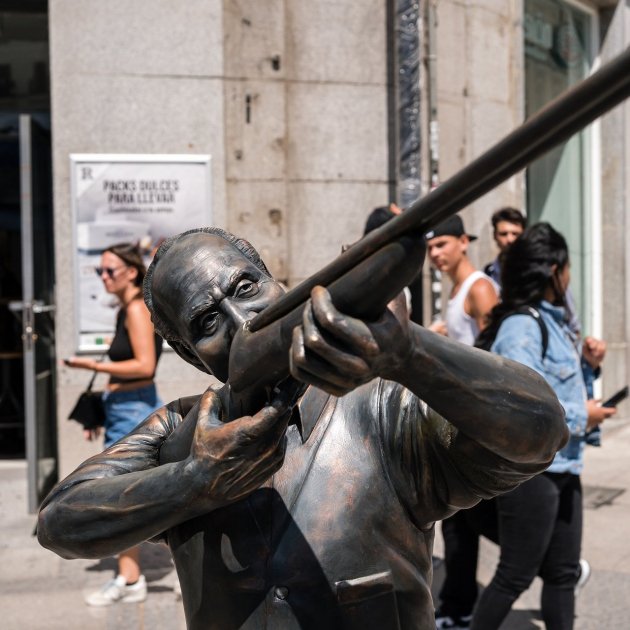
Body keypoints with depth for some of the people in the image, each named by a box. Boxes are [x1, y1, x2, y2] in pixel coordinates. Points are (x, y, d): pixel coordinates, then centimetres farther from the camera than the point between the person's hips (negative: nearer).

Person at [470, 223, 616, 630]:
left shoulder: (553, 321, 12)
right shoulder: (521, 327, -17)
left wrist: (588, 365, 6)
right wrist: (581, 417, -16)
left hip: (562, 466, 9)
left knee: (564, 573, 15)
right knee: (516, 576, 1)